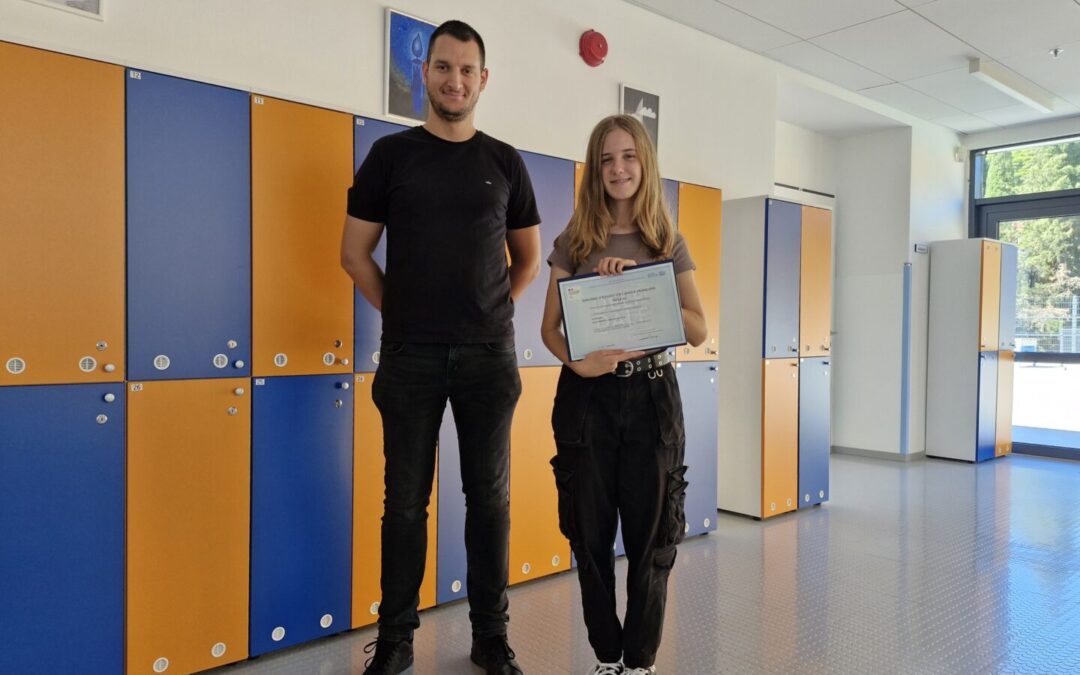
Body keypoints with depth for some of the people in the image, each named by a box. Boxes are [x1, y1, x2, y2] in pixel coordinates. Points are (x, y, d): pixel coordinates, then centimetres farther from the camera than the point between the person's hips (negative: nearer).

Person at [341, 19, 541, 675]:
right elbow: (355, 253, 6)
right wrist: (401, 313, 1)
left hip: (489, 355, 1)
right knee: (406, 500, 6)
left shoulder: (505, 162, 9)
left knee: (490, 497, 7)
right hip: (411, 354, -1)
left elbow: (528, 258, 16)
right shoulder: (391, 154, 5)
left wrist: (492, 312, 6)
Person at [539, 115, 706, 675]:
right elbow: (550, 327, 2)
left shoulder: (668, 243, 4)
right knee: (591, 536, 7)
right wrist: (576, 360, -19)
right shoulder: (575, 241, 3)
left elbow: (698, 330, 0)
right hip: (587, 398, 0)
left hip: (651, 397, 0)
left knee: (649, 539, 6)